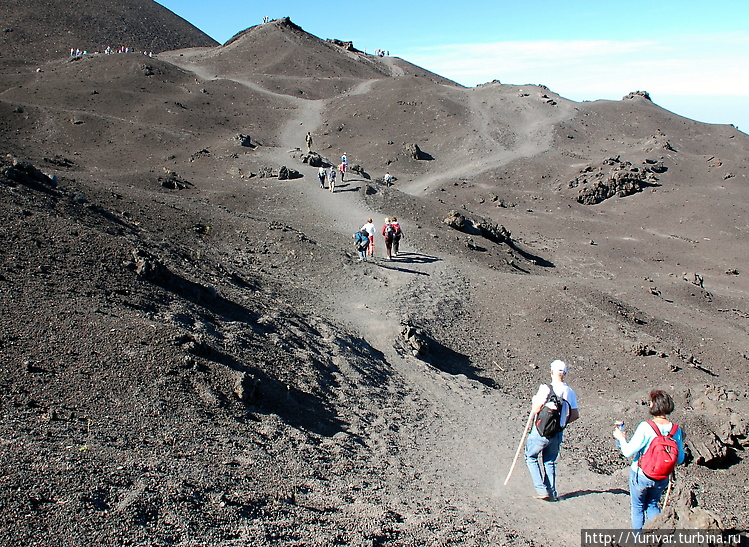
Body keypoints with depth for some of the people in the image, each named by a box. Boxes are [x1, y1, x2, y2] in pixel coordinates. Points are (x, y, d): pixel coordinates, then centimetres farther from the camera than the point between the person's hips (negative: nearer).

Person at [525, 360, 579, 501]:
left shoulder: (546, 388, -16)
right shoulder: (570, 392, 1)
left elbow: (536, 410, -19)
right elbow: (575, 415, 6)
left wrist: (534, 402, 2)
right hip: (558, 433, 5)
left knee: (531, 457, 12)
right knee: (550, 462, 19)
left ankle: (541, 489, 6)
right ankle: (552, 493, 21)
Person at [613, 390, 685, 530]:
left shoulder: (645, 427, -26)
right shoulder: (676, 429, -12)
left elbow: (628, 452, -22)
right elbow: (680, 459, -1)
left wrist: (621, 438, -5)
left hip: (640, 475, -4)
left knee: (637, 507, 17)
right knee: (652, 505, 26)